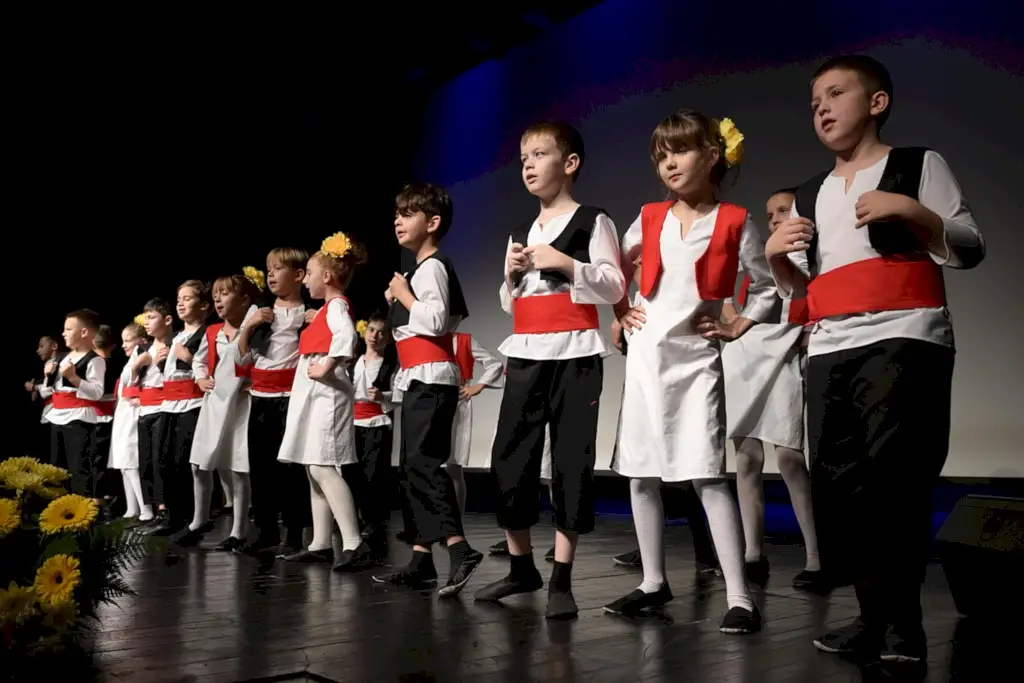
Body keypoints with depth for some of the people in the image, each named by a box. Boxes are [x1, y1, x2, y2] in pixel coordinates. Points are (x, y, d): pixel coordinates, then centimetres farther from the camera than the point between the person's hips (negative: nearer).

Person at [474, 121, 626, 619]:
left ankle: (561, 580, 4)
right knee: (508, 460, 3)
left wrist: (566, 263, -16)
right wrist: (511, 274, 2)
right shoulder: (519, 233, 19)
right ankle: (521, 568, 18)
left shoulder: (592, 221, 1)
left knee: (571, 462, -3)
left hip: (574, 353, -6)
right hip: (525, 355, 6)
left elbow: (615, 288, -7)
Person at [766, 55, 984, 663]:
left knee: (892, 478, -14)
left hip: (904, 339, -5)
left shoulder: (919, 165, 8)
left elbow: (971, 249, 2)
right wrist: (777, 256, 2)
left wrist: (909, 211, -13)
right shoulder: (809, 196, 22)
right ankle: (876, 614, 11)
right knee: (836, 484, 2)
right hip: (829, 350, 6)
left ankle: (903, 621, -1)